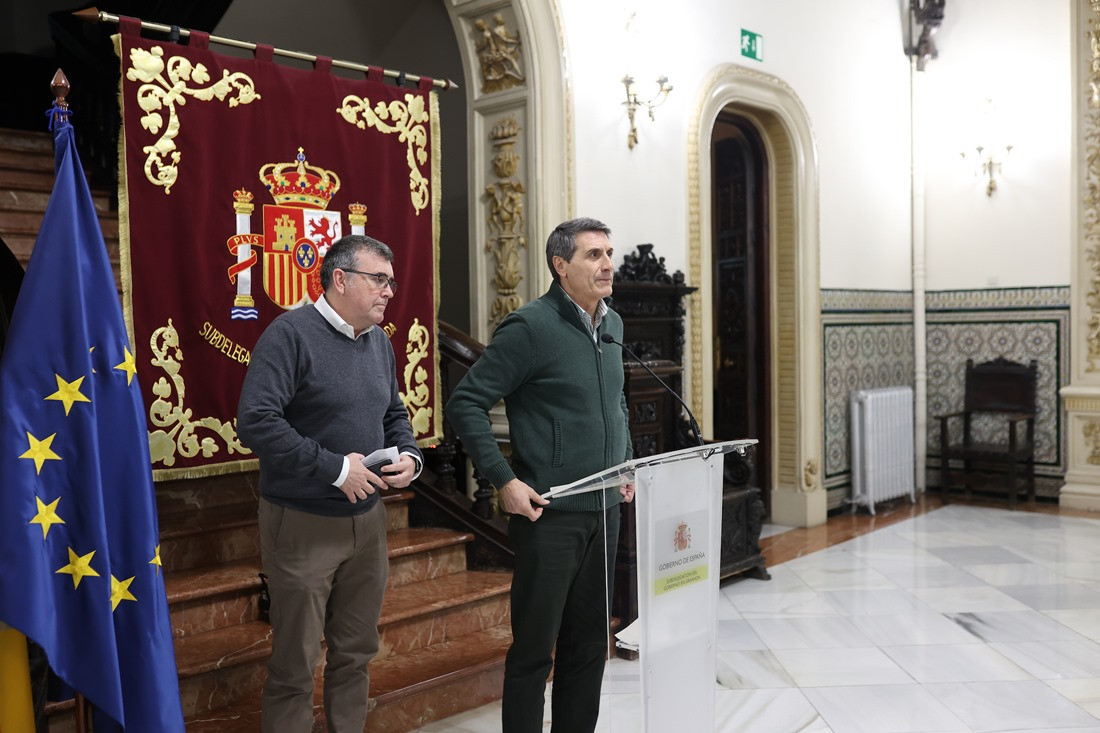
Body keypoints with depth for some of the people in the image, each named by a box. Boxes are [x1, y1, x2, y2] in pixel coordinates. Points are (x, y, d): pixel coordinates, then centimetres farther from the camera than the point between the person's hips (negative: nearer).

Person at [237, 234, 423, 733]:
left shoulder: (379, 341, 9)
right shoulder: (291, 334, -15)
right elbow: (255, 421, -25)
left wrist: (409, 456, -1)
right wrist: (335, 468, -24)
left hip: (367, 520, 7)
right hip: (302, 524, -7)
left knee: (356, 652, 18)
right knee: (295, 664, 6)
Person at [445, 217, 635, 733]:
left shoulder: (612, 325, 10)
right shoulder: (531, 327, -13)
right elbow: (465, 403, -14)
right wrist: (504, 480, -18)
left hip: (605, 511, 7)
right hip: (549, 515, -7)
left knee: (589, 643, 16)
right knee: (535, 647, 4)